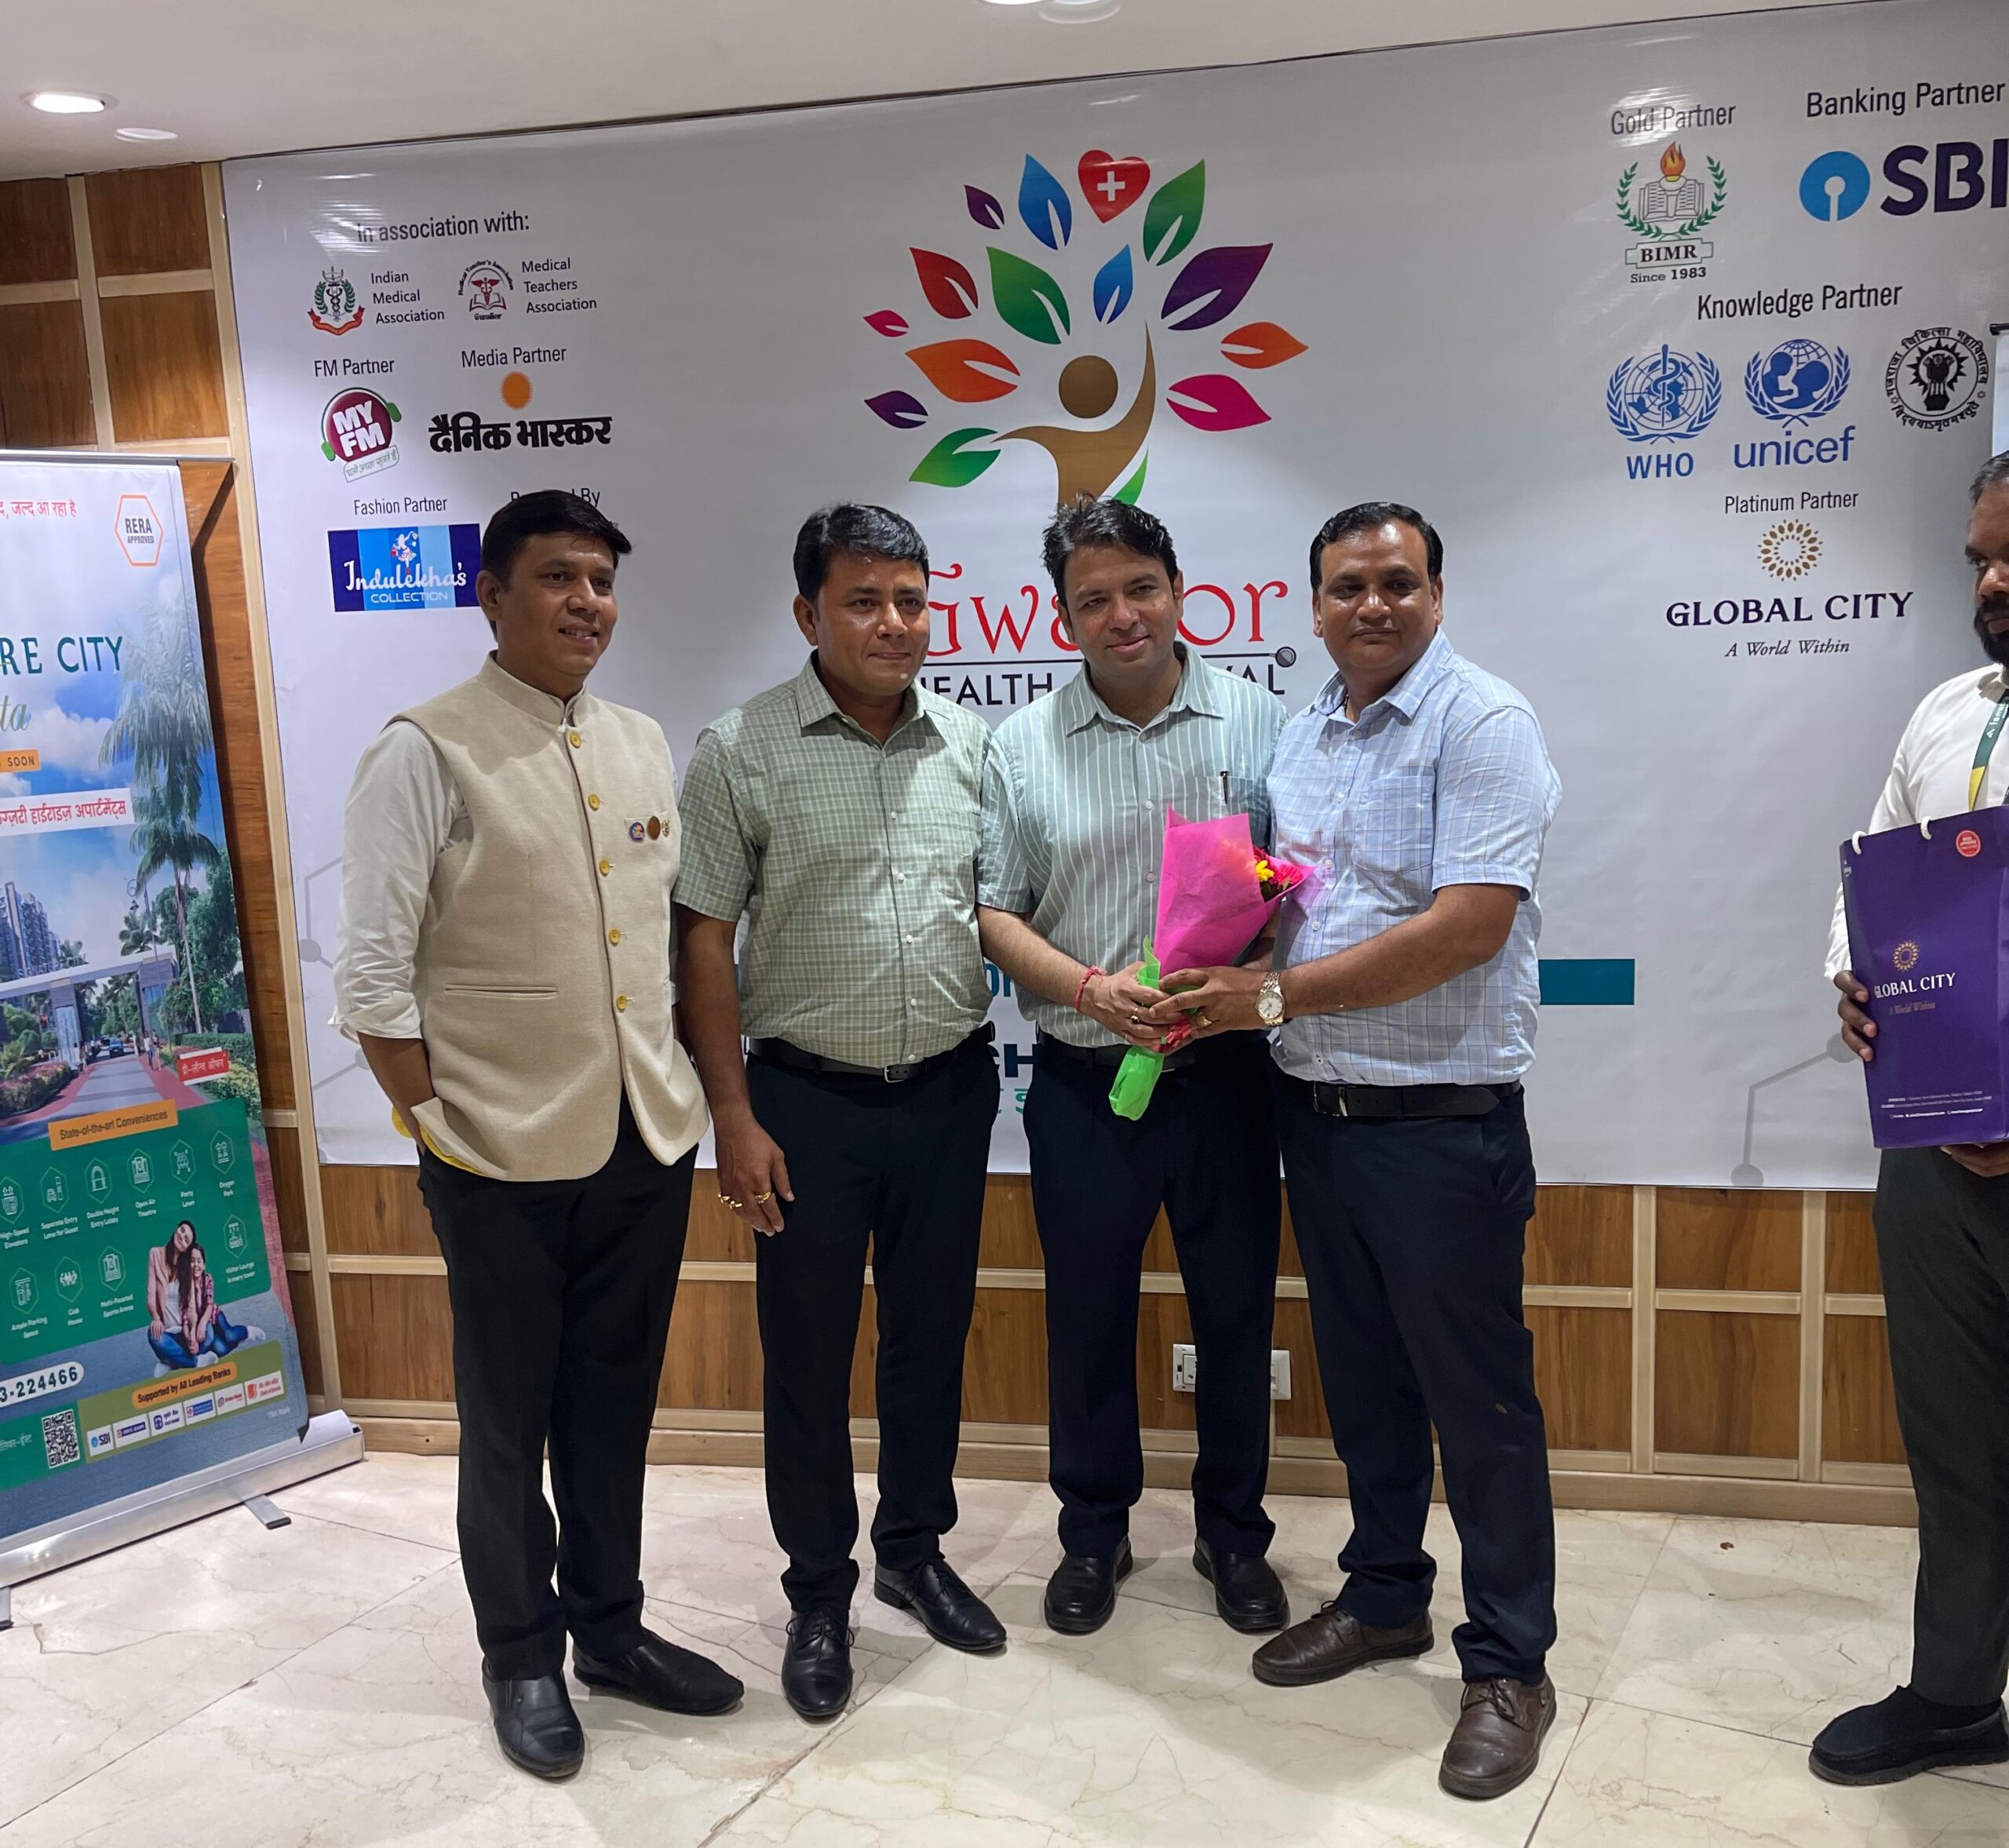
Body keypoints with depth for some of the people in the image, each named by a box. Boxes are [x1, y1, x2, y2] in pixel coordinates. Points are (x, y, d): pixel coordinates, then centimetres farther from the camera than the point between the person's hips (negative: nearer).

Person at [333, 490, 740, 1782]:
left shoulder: (644, 744, 8)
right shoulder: (428, 753, -10)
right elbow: (372, 972, -10)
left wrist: (696, 1089, 8)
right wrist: (434, 1127, -11)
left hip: (649, 1140, 5)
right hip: (506, 1155, -5)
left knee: (615, 1405, 18)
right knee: (511, 1418, 12)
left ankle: (611, 1627, 37)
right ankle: (522, 1657, 32)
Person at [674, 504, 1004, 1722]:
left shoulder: (970, 744, 3)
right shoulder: (743, 753, -7)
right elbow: (706, 940, -7)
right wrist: (734, 1115, -10)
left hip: (950, 1085, 3)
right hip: (808, 1096, -3)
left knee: (933, 1332, 15)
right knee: (808, 1353, 8)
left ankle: (917, 1550, 36)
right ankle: (820, 1593, 27)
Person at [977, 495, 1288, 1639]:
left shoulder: (1256, 722, 1)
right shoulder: (1024, 746, 2)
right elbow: (993, 911, 1)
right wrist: (1088, 987, -15)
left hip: (1225, 1072, 0)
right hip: (1086, 1082, 0)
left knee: (1238, 1310, 11)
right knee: (1088, 1318, 12)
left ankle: (1234, 1534, 31)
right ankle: (1094, 1533, 32)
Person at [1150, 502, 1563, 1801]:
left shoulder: (1483, 722, -11)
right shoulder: (1304, 734, 12)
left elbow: (1469, 926, -21)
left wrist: (1278, 996, -19)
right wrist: (1220, 986, -3)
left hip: (1443, 1122, -7)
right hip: (1316, 1109, 7)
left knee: (1478, 1398, 3)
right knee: (1362, 1378, 18)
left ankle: (1510, 1666, 19)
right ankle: (1385, 1598, 36)